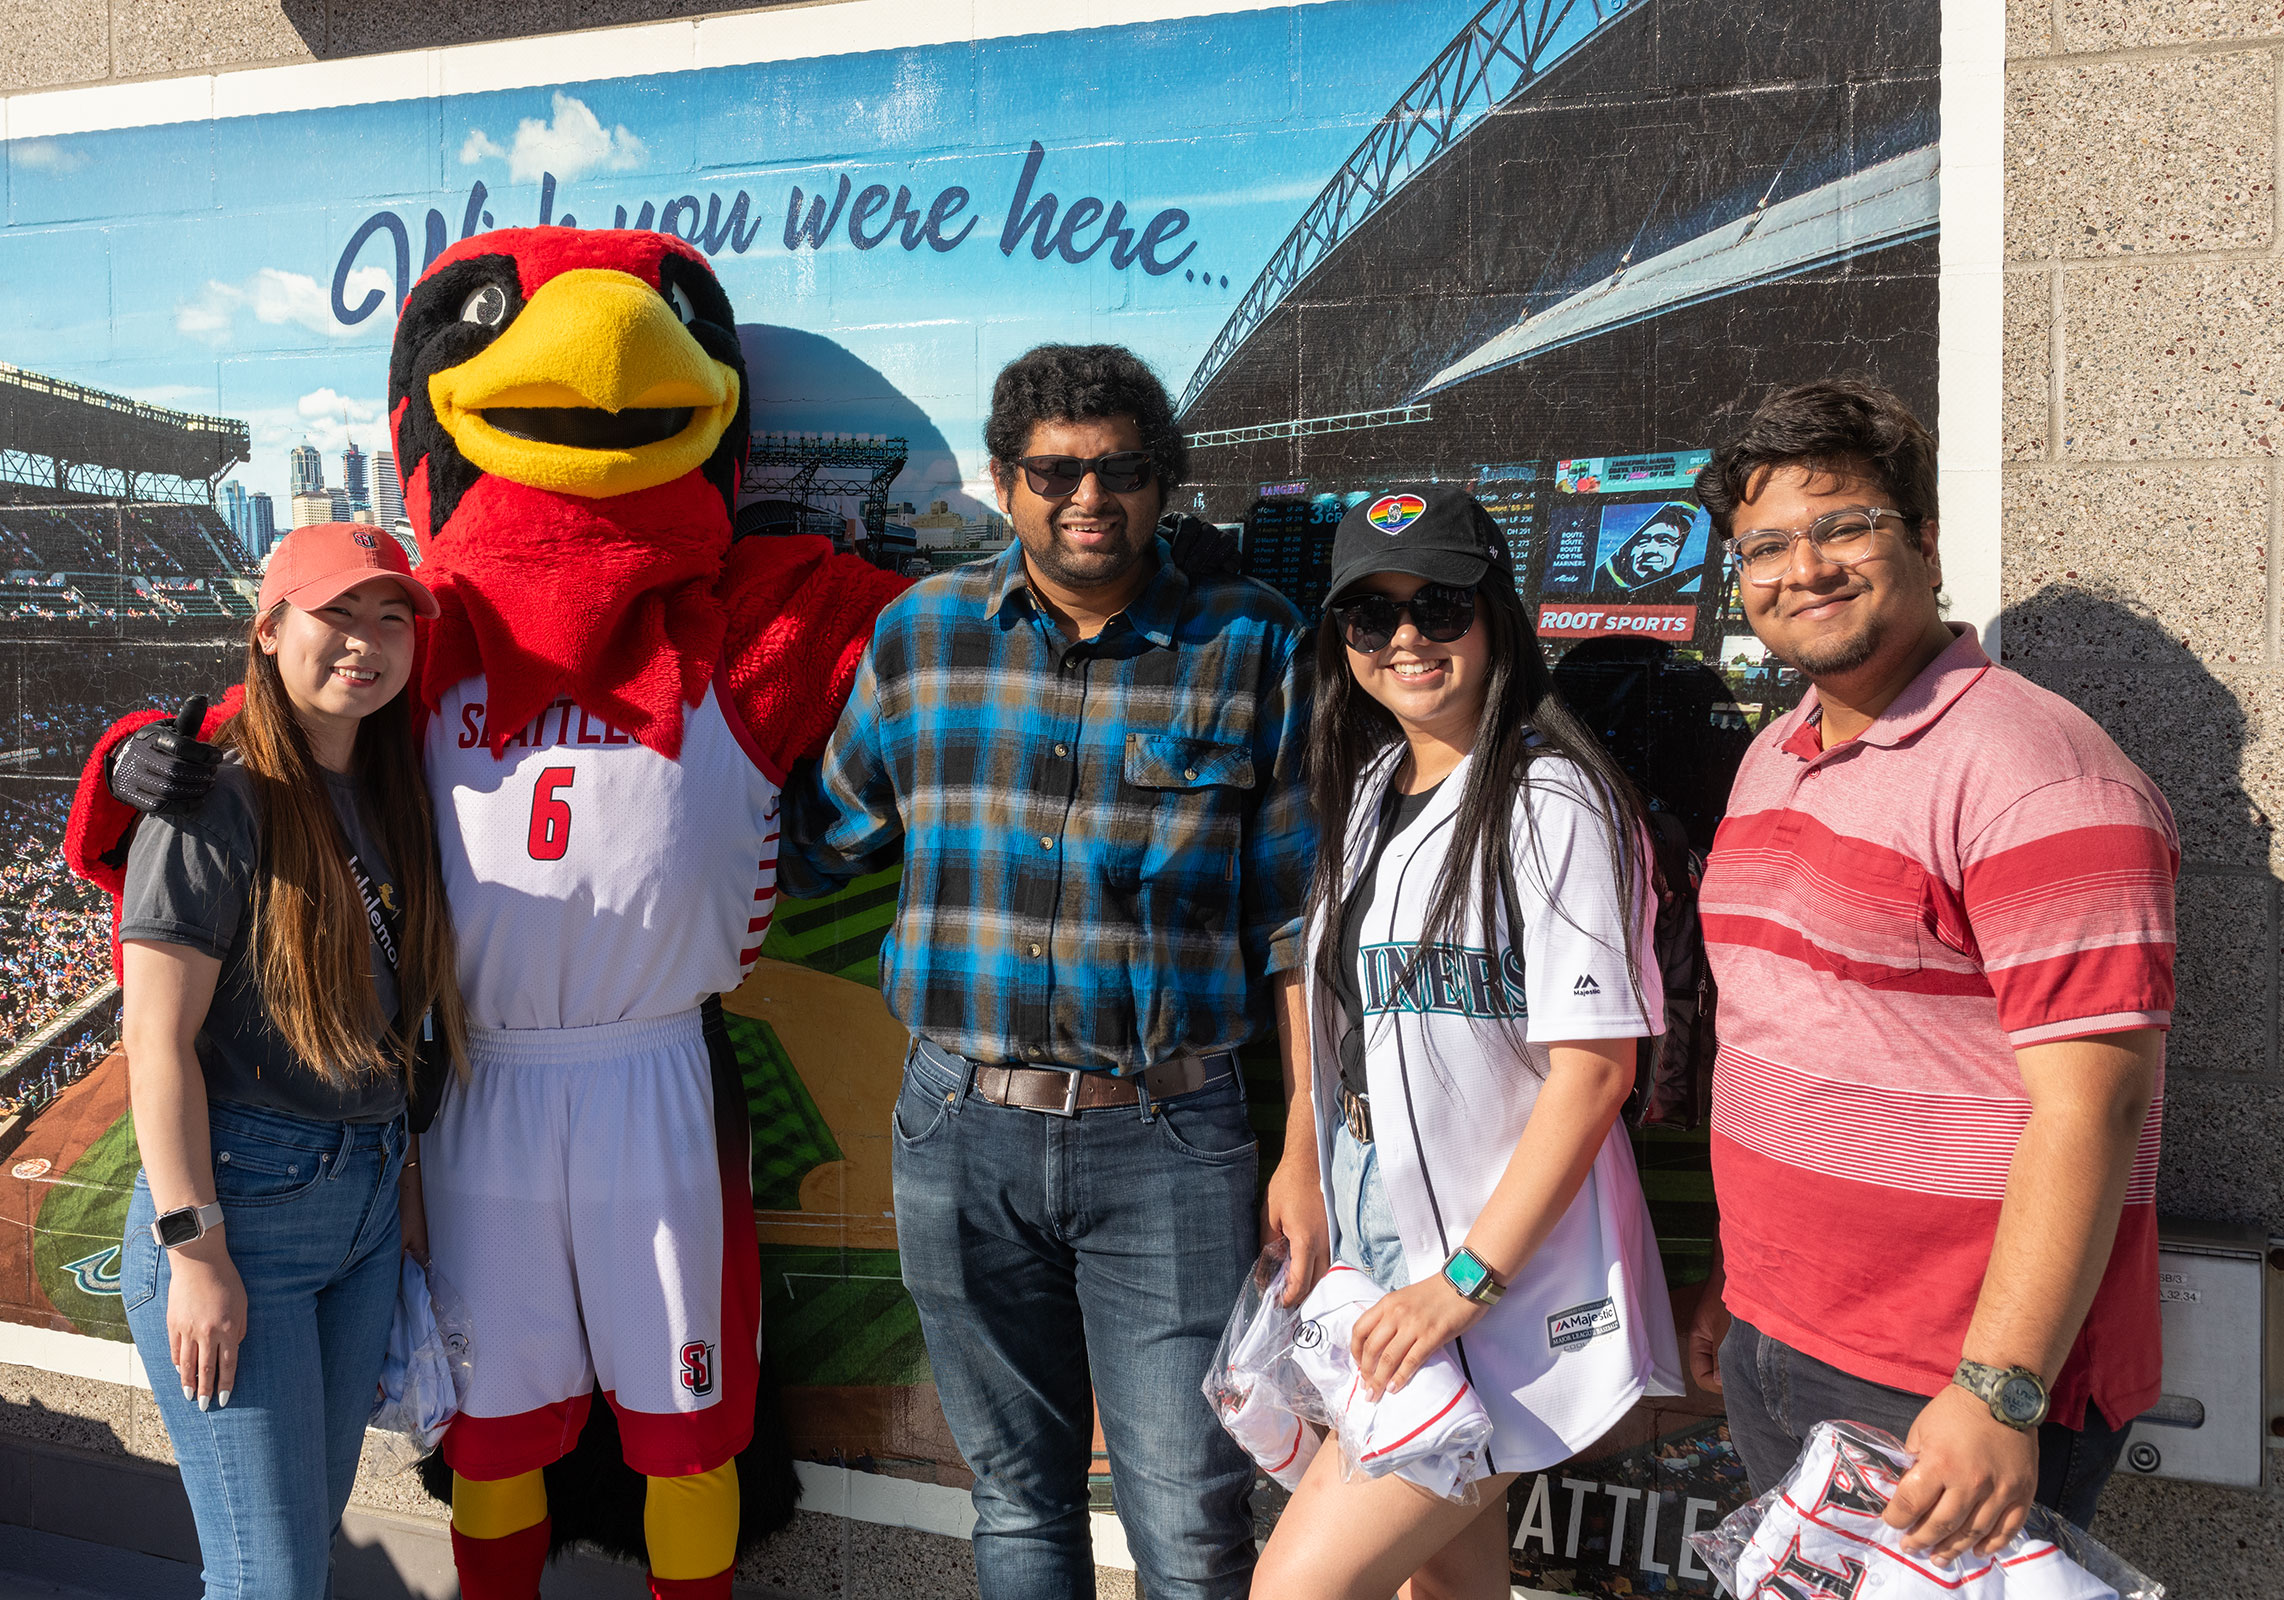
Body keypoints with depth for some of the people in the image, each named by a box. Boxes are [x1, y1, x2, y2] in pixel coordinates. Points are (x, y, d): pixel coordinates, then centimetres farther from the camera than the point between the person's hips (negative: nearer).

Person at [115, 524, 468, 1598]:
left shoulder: (387, 796, 9)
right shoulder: (222, 801, -13)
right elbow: (157, 1039, -16)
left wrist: (405, 1183, 12)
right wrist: (194, 1251, -18)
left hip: (367, 1204, 7)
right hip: (239, 1197, -7)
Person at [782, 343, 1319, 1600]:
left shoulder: (1249, 647, -2)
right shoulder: (919, 633, 4)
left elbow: (1296, 925, -1)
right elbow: (823, 842, 16)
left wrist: (1306, 1154, -3)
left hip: (1167, 1141, -2)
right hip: (964, 1131, 3)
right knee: (1017, 1499, 16)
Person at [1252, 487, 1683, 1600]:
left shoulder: (1551, 801, -15)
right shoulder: (1368, 791, 11)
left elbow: (1596, 1064, -19)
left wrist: (1465, 1279, -19)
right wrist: (1316, 1204, 14)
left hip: (1512, 1286, -8)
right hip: (1396, 1278, 8)